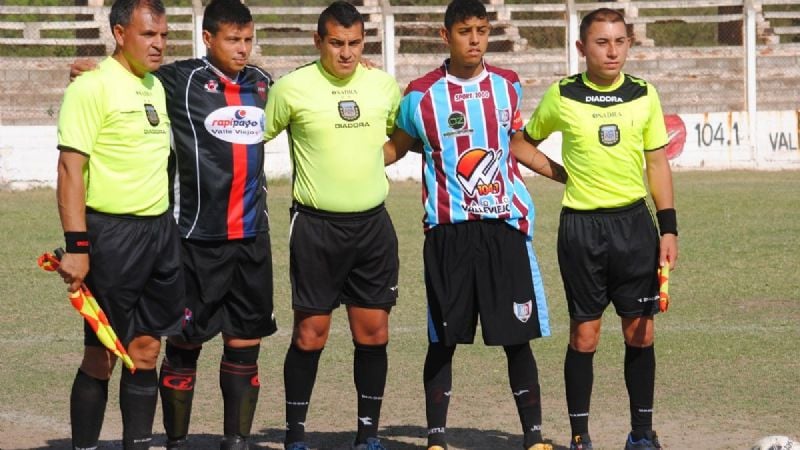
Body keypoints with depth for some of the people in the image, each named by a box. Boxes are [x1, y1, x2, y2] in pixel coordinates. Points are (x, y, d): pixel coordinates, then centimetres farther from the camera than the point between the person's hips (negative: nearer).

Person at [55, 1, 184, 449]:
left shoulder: (155, 87, 13)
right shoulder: (92, 87, -11)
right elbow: (70, 168, -16)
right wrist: (77, 245, -21)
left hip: (160, 229, 7)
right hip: (113, 232, -7)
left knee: (147, 349, 9)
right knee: (102, 356, -2)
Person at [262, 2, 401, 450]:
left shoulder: (384, 85, 5)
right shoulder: (293, 88, -7)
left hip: (372, 224, 3)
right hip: (316, 226, -3)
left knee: (374, 332, 4)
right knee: (311, 332, -1)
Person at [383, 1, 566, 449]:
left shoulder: (508, 85, 6)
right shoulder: (422, 94, -2)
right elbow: (396, 148, 12)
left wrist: (571, 176, 22)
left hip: (505, 225, 2)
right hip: (448, 229, -1)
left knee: (518, 335, 0)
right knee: (443, 337, 2)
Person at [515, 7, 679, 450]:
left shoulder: (644, 95, 3)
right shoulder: (562, 96, -3)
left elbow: (657, 164, 7)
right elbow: (525, 141, 13)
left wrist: (668, 228, 1)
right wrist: (562, 173, 1)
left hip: (633, 222, 2)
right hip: (581, 226, -2)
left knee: (640, 331, 4)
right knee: (584, 334, 1)